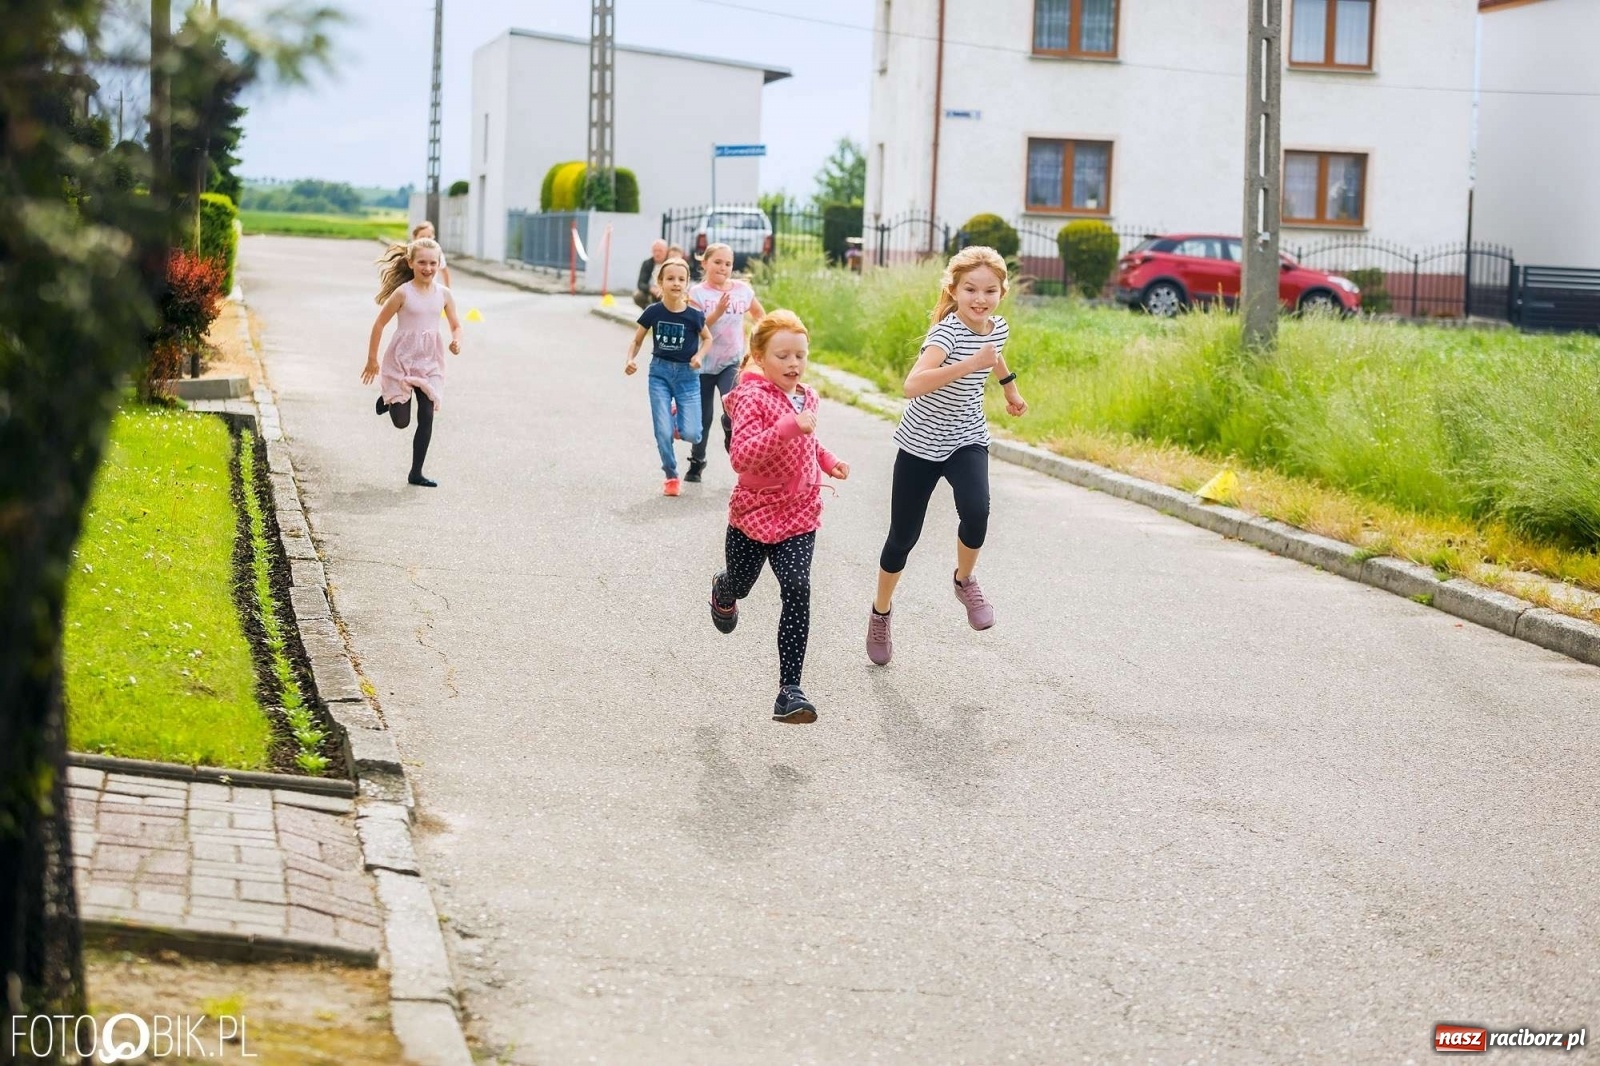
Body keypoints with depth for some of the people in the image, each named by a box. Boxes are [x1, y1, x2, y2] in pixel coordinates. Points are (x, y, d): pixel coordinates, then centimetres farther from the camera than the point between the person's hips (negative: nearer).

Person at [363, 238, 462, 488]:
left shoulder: (443, 294, 0)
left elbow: (456, 326, 10)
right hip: (402, 359, -3)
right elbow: (379, 324, -4)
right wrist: (372, 360, -1)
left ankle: (416, 473, 10)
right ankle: (388, 399, 35)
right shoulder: (403, 293, -12)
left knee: (427, 417, -2)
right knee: (402, 421, -1)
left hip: (429, 361, 3)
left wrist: (456, 341, -13)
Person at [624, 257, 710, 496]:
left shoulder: (694, 314, -10)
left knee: (691, 434, -11)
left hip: (687, 375, 0)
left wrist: (699, 355, -9)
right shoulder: (653, 312, -8)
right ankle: (671, 477, 16)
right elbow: (637, 341, 4)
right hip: (660, 372, 0)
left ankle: (677, 417, 25)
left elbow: (707, 338, 9)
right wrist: (630, 360, -14)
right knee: (663, 433, -5)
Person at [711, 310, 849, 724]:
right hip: (754, 513, -3)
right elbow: (741, 456, -32)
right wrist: (789, 426, -41)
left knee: (797, 592, -15)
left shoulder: (807, 398, 5)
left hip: (799, 516, 3)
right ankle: (723, 594, 62)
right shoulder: (752, 398, -17)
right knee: (739, 584, 20)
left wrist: (827, 460, 10)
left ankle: (789, 691, -16)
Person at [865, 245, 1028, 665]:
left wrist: (1010, 387, 36)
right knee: (903, 536, 6)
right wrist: (971, 364, -50)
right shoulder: (947, 332, -26)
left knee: (976, 510, -27)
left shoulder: (997, 327, -5)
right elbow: (913, 385, -44)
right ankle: (881, 612, 31)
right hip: (921, 443, -3)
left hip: (966, 440, 4)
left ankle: (965, 581, 2)